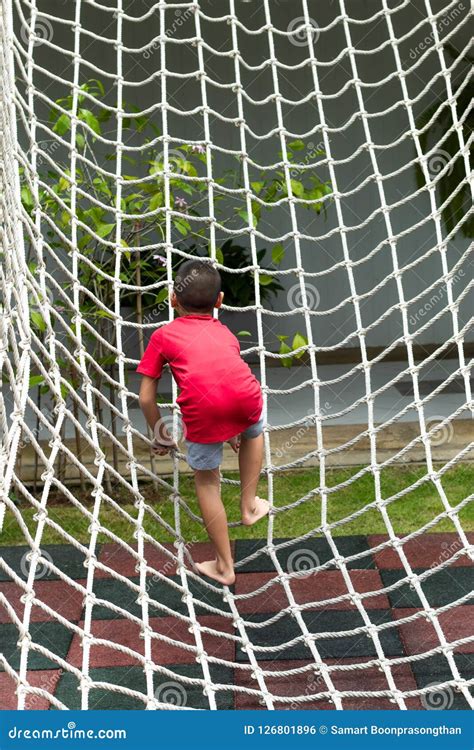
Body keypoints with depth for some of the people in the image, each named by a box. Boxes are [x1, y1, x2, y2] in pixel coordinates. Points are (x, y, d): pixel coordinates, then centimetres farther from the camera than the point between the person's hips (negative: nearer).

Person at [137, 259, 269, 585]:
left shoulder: (163, 335, 25)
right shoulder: (225, 332, 34)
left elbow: (146, 397, 21)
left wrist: (161, 435, 38)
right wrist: (233, 428, 61)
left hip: (203, 410, -2)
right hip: (245, 397, 2)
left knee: (207, 481, 21)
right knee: (254, 433, 39)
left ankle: (225, 566, 32)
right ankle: (249, 505, 44)